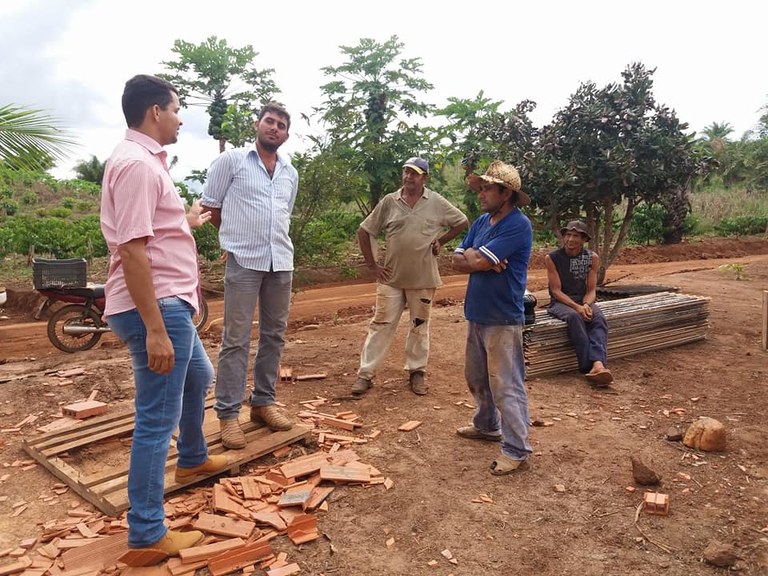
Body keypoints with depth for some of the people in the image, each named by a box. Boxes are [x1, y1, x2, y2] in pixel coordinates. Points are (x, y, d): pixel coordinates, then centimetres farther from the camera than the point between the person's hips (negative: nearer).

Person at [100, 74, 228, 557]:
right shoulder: (136, 163, -17)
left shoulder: (146, 160, 16)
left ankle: (193, 459, 50)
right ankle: (147, 534, 12)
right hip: (155, 307, -11)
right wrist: (154, 329, -27)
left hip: (169, 302, 11)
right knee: (157, 419, -2)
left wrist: (188, 224, 40)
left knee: (200, 376, 28)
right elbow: (131, 249, -25)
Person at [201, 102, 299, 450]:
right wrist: (239, 237, 9)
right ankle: (228, 414, 6)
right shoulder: (231, 160, 0)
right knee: (236, 339, -3)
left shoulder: (291, 173, 14)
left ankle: (263, 402, 22)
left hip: (282, 263, 5)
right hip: (243, 262, -5)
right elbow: (210, 207, 4)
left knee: (274, 335, 9)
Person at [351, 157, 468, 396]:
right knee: (381, 325, 3)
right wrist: (372, 265, -1)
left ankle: (417, 372, 26)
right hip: (391, 277, 0)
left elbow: (462, 222, 11)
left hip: (423, 278, 0)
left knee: (420, 327, 12)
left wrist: (440, 241, 1)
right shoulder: (389, 202, -1)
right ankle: (365, 374, 10)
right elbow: (364, 231, 3)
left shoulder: (437, 203, -1)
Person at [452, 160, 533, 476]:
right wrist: (485, 261, -13)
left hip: (503, 320, -9)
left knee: (506, 386, -2)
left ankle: (516, 449, 9)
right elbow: (458, 260, 3)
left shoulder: (518, 225, -17)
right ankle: (487, 425, 41)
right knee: (476, 378, 21)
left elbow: (477, 260, -23)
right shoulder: (482, 221, 10)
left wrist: (473, 255, -3)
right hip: (476, 315, 9)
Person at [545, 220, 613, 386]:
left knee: (598, 318, -30)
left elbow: (591, 290, -1)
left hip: (583, 301, 3)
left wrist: (586, 305, -23)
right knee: (574, 316, -37)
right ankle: (589, 366, -37)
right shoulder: (552, 258, -8)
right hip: (560, 302, -3)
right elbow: (556, 291, -11)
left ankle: (598, 365, -48)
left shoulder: (592, 258, 0)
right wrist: (576, 307, -25)